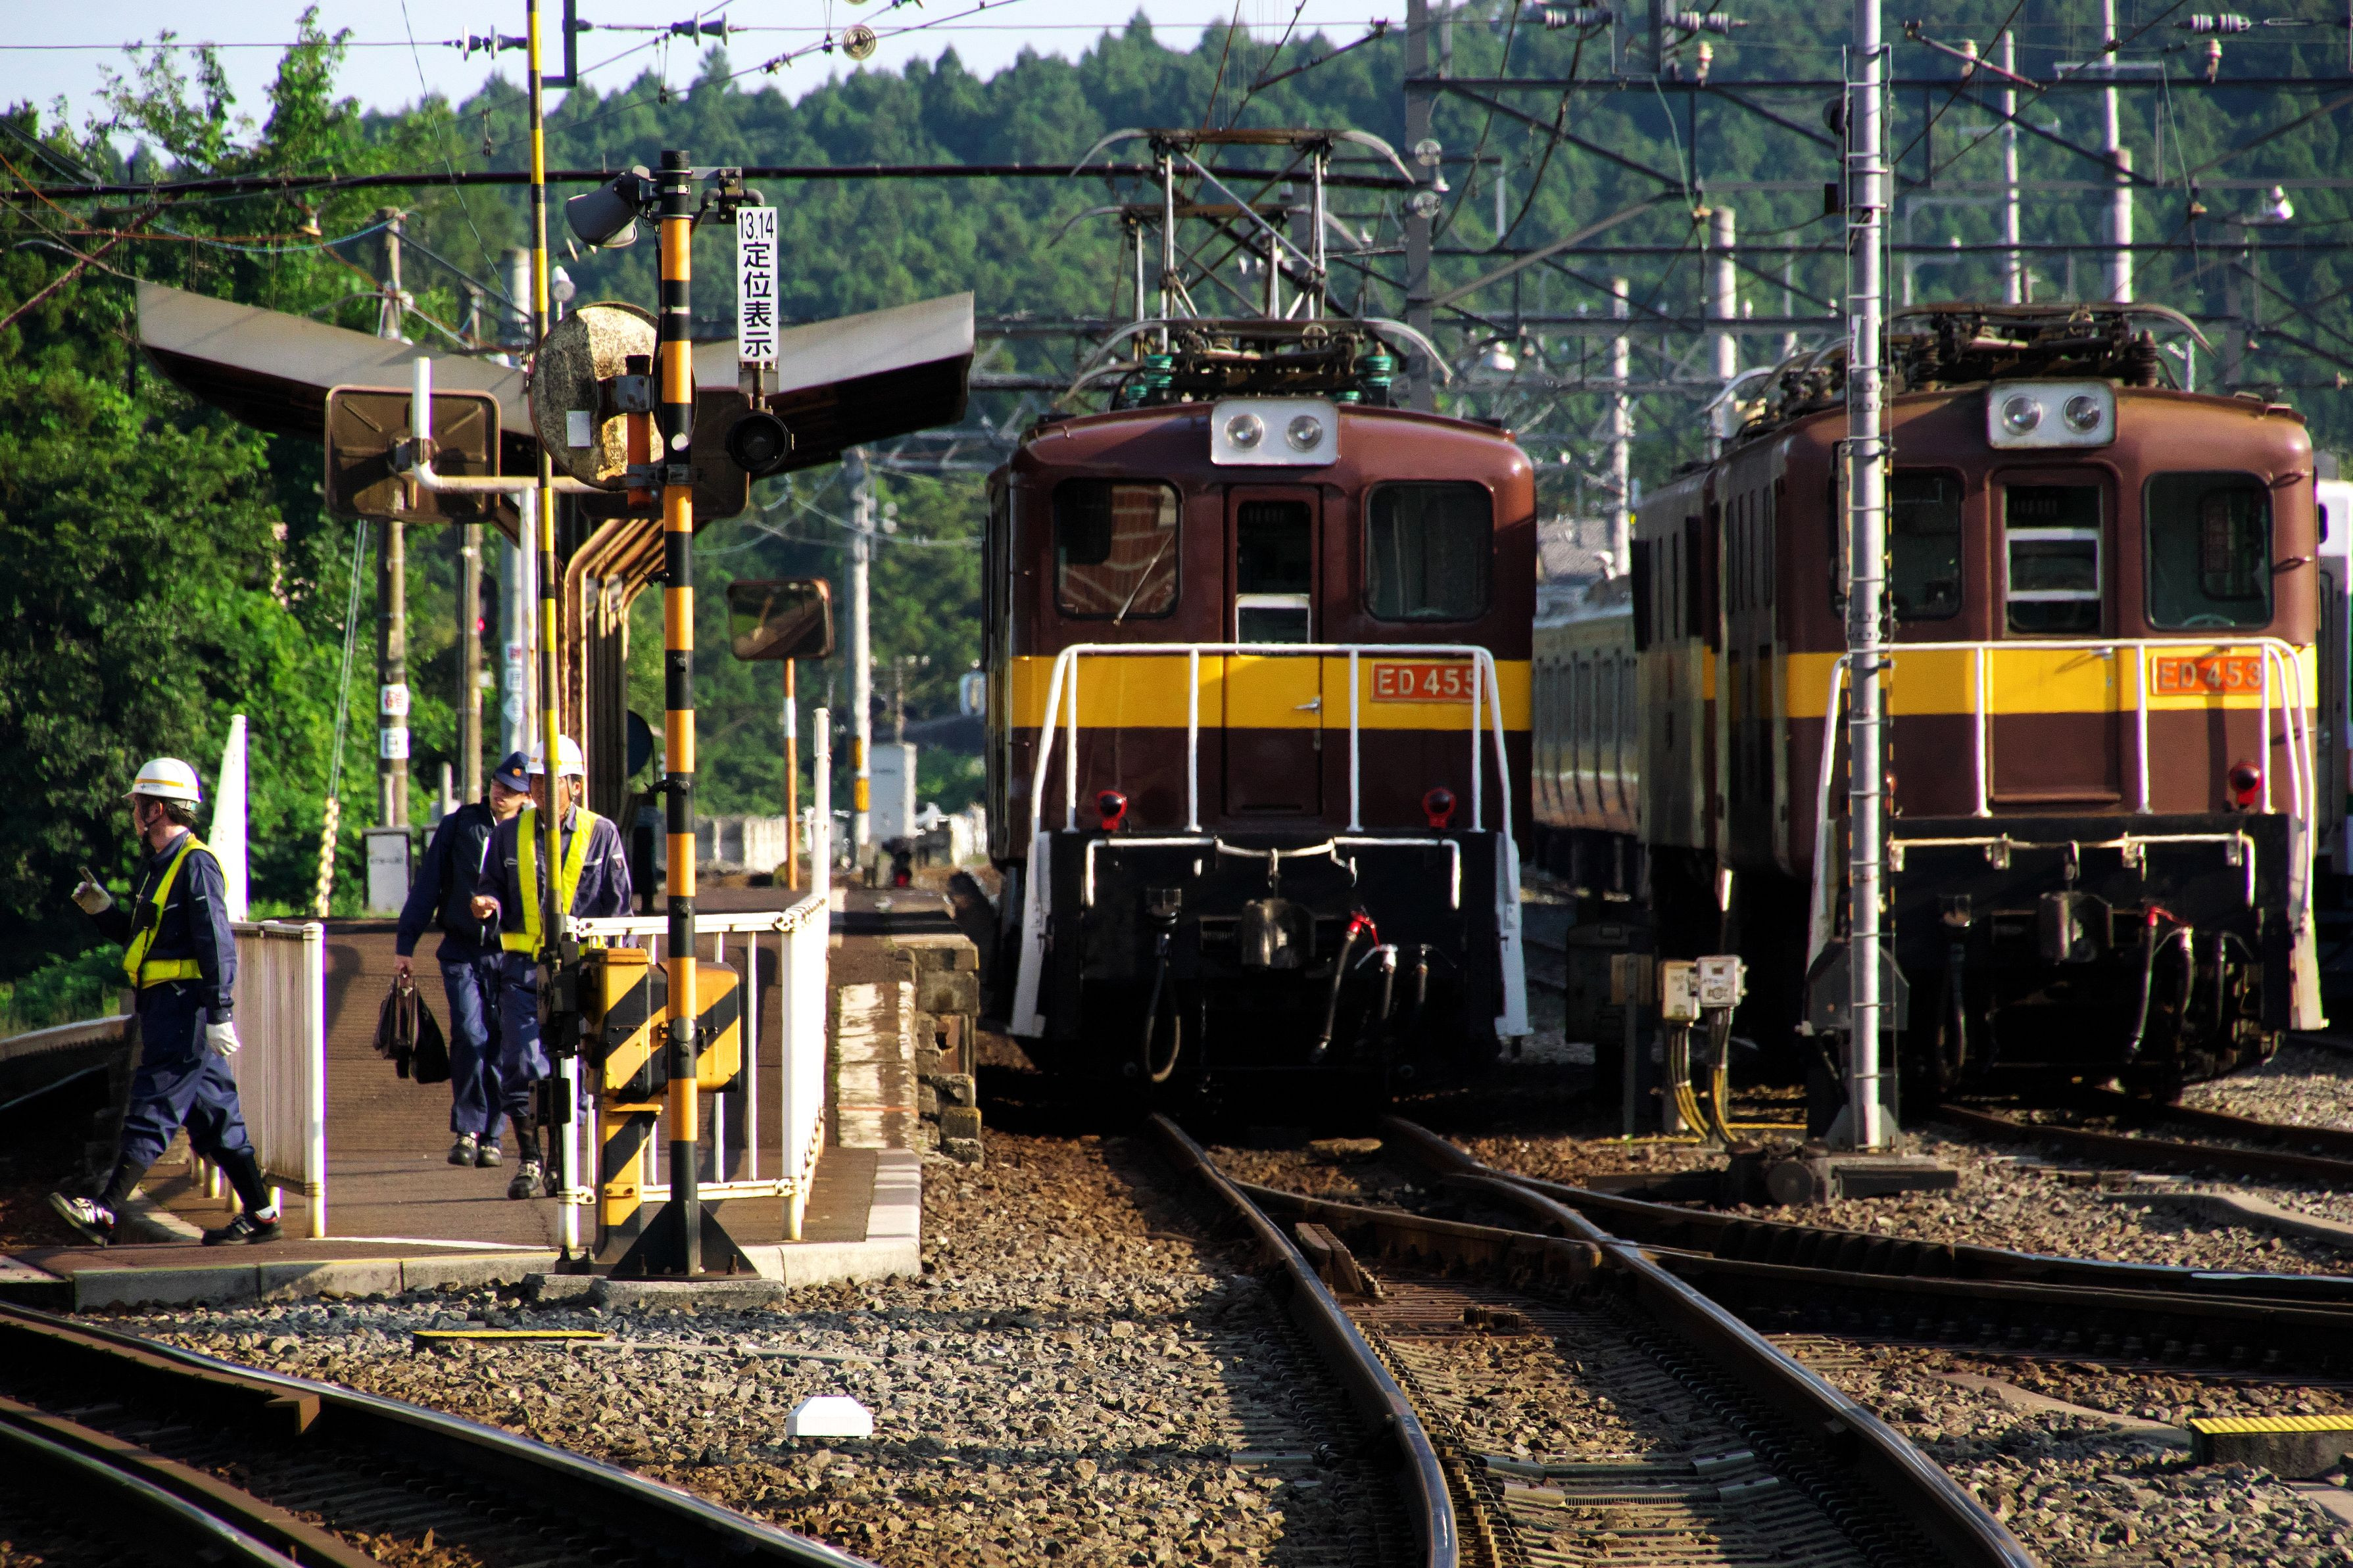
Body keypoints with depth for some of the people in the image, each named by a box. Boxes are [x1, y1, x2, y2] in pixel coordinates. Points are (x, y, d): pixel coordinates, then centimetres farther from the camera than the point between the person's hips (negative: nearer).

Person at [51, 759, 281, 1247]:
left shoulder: (195, 864, -13)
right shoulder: (161, 864, 18)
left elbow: (218, 943, -19)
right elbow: (142, 937, 25)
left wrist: (220, 1013, -24)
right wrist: (100, 910, 10)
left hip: (183, 1003, -10)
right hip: (166, 1005, 10)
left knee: (151, 1109, -12)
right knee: (214, 1116, 10)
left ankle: (104, 1213, -16)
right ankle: (260, 1214, 13)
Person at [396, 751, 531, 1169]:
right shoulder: (458, 826, 5)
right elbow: (427, 886, 8)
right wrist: (406, 943, 5)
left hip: (511, 956, 0)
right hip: (461, 952, 0)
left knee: (500, 1047, 1)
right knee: (471, 1037, -15)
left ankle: (489, 1138, 11)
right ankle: (467, 1130, -4)